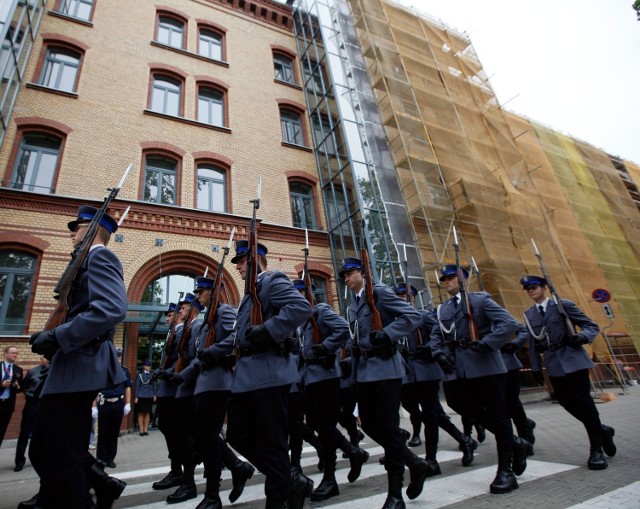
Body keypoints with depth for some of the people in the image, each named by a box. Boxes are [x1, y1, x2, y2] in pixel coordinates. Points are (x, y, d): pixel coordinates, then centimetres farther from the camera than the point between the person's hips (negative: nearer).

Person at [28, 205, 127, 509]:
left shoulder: (99, 256, -8)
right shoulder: (89, 261, 23)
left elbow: (112, 308, -26)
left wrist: (56, 336, -21)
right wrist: (55, 339, 9)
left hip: (80, 366, -10)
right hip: (73, 365, 10)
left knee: (61, 457, -2)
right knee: (44, 450, 18)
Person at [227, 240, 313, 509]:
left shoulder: (273, 280, -7)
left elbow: (301, 307, -24)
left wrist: (268, 331, -26)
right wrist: (241, 345, 12)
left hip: (267, 374, -10)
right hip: (246, 375, 11)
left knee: (270, 444, 0)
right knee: (238, 435, 13)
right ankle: (291, 483, 24)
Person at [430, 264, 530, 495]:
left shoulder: (480, 299, -5)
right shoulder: (443, 308, 12)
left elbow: (510, 323, -13)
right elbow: (436, 334, 14)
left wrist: (487, 343, -21)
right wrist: (439, 353, -4)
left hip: (486, 366, -6)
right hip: (463, 370, 6)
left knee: (497, 413, 2)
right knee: (471, 411, 10)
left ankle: (506, 471, 16)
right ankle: (515, 443, 33)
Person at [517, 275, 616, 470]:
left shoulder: (563, 305, -2)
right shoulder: (529, 314, 9)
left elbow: (591, 326, -1)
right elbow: (532, 341, 11)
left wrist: (582, 337, -22)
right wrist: (536, 367, 8)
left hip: (573, 359, -4)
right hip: (553, 365, 4)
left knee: (583, 401, -5)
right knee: (568, 403, 4)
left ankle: (596, 450, 11)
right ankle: (601, 430, 30)